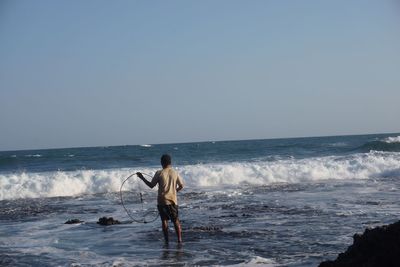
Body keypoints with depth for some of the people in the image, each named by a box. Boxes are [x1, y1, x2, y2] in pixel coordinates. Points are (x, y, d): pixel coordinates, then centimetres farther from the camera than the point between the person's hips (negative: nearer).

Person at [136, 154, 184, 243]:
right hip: (172, 200, 2)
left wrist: (142, 178, 9)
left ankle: (166, 240, 6)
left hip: (162, 201, -1)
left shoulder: (159, 173, -8)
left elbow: (151, 185, -2)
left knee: (164, 220, 7)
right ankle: (179, 239, 3)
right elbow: (181, 186, 4)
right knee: (176, 221, 9)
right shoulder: (175, 173, -1)